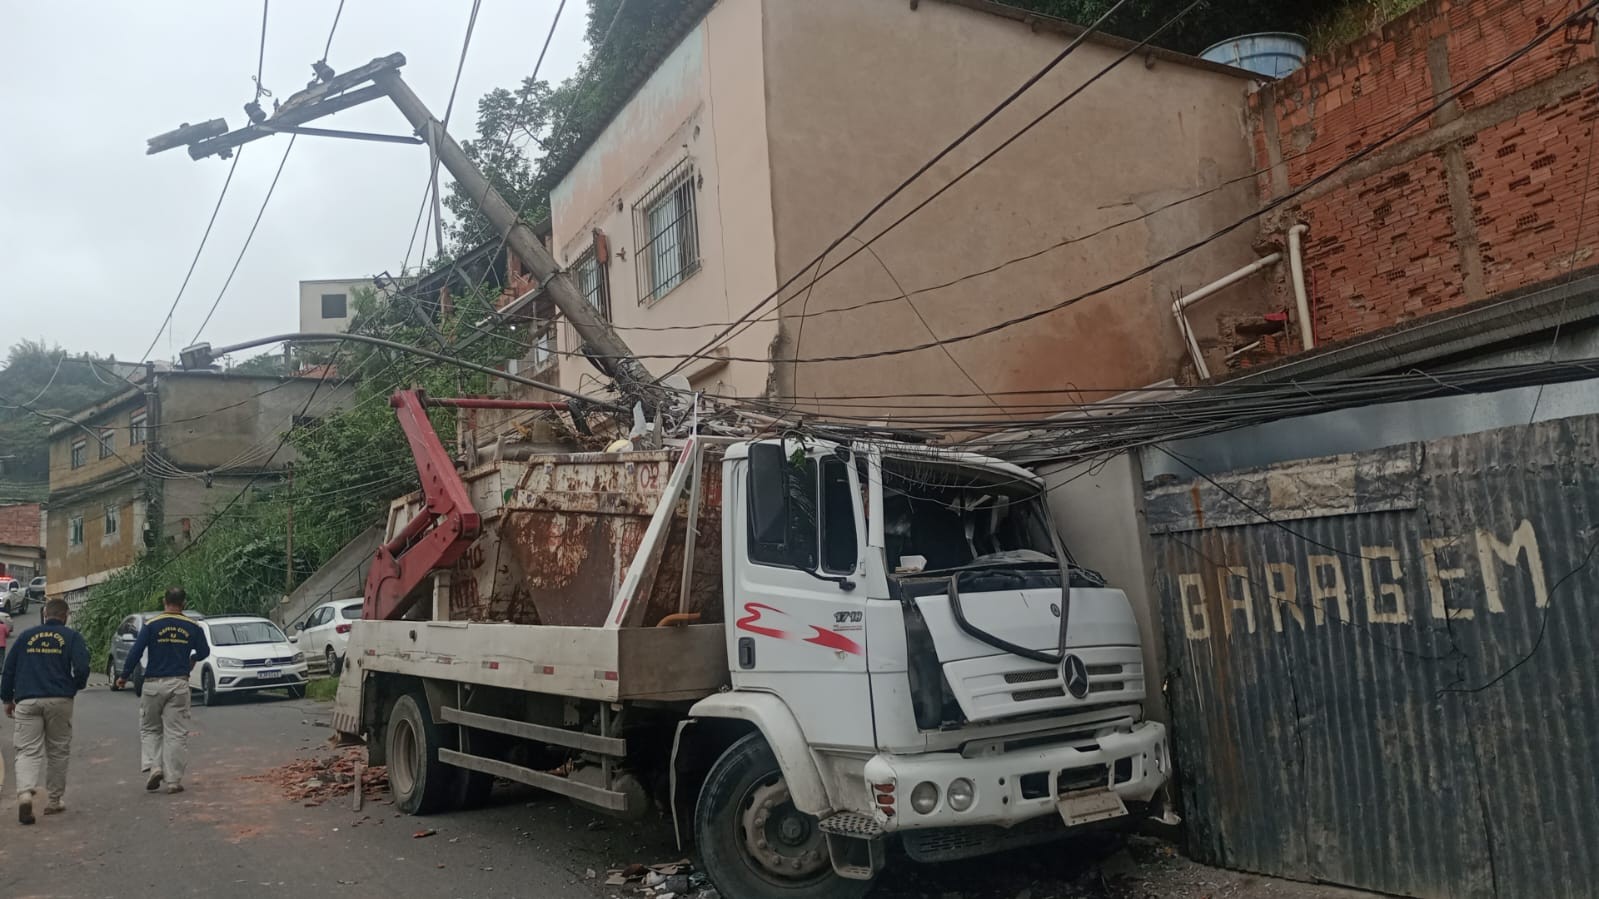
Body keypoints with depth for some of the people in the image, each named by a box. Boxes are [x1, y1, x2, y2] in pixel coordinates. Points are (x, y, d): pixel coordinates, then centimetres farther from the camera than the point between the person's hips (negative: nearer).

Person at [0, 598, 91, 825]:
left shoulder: (26, 636, 11)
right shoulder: (72, 637, 2)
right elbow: (82, 668, -9)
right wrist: (75, 686, 12)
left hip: (27, 701, 1)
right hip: (59, 701, -1)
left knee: (28, 750, 1)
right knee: (57, 751, 10)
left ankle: (25, 792, -23)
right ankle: (54, 801, 16)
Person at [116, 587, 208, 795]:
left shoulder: (151, 625, -3)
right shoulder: (192, 627, 3)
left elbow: (136, 652, -7)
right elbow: (204, 651, 12)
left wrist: (124, 676, 4)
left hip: (153, 683, -1)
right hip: (179, 684, 1)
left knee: (149, 729, 14)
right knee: (176, 733, 3)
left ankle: (153, 766, -4)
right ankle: (174, 779, 3)